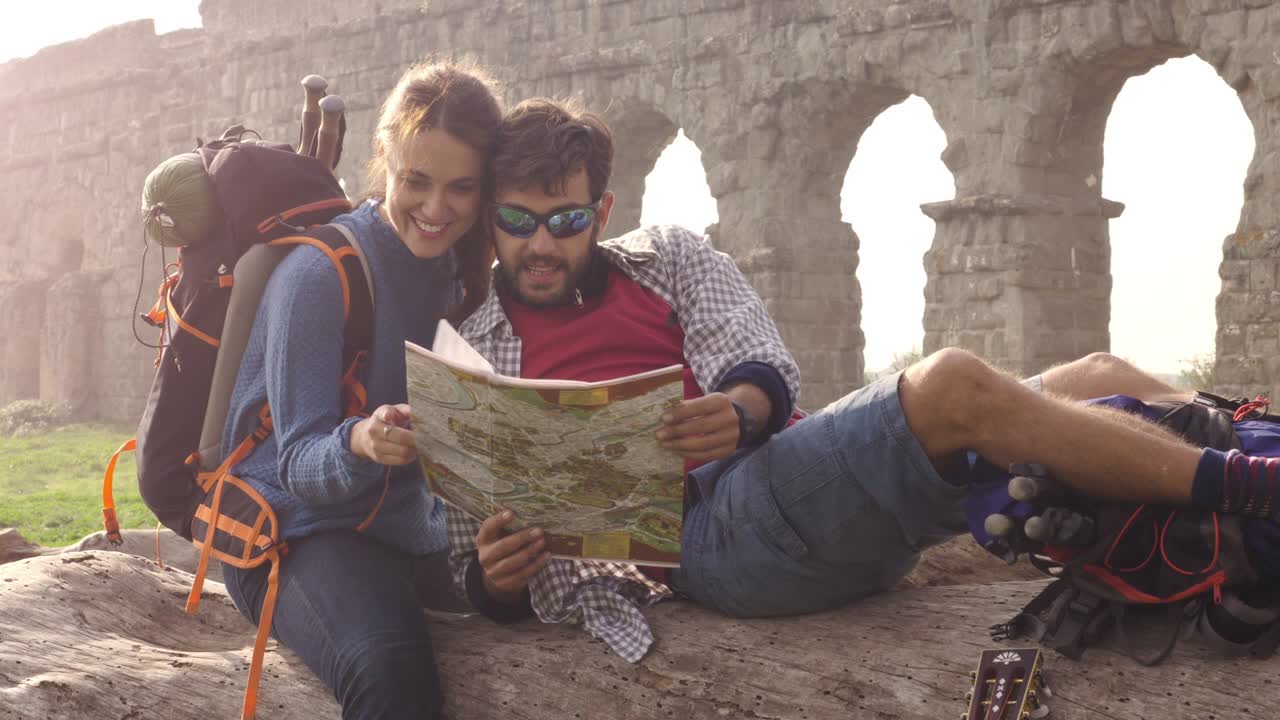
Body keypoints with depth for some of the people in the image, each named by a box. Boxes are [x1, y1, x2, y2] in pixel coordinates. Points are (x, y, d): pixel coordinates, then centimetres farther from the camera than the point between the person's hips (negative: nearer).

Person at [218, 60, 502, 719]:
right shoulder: (320, 273, -13)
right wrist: (360, 444, -36)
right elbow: (300, 466, -15)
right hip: (304, 533, -7)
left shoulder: (464, 275, 7)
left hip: (415, 533, 7)